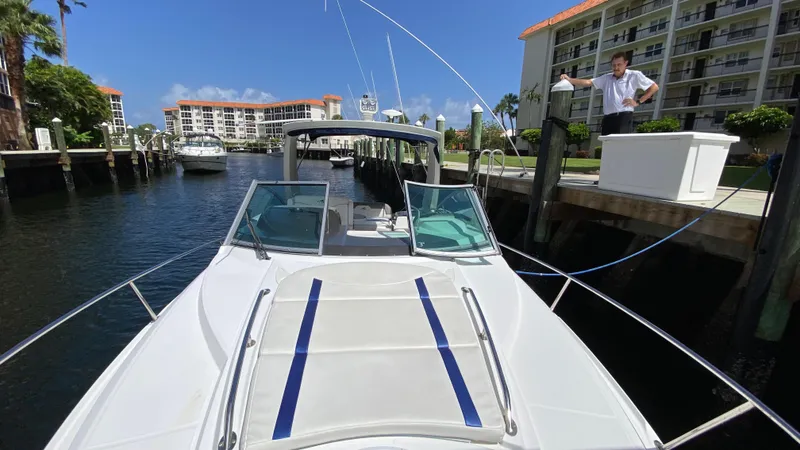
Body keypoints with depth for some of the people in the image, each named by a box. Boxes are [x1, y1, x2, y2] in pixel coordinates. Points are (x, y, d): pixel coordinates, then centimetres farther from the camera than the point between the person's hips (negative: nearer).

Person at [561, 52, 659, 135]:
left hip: (624, 117, -4)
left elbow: (654, 87, 13)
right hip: (608, 118, 4)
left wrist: (638, 102, 1)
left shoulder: (634, 75, 10)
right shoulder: (607, 78, 20)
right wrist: (569, 79, -5)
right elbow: (588, 82, 8)